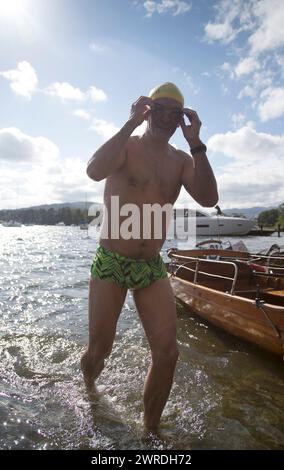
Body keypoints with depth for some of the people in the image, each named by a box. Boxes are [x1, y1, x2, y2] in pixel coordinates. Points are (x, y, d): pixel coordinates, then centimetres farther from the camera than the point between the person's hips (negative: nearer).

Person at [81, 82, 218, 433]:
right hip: (110, 263, -3)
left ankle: (150, 429, 24)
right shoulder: (127, 146, -4)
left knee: (167, 352, -2)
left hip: (152, 268, 4)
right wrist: (132, 123, -22)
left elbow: (209, 199, -9)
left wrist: (195, 143, -15)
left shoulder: (181, 161, 8)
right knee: (99, 350, 7)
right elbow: (94, 171, -26)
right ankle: (89, 388, 44)